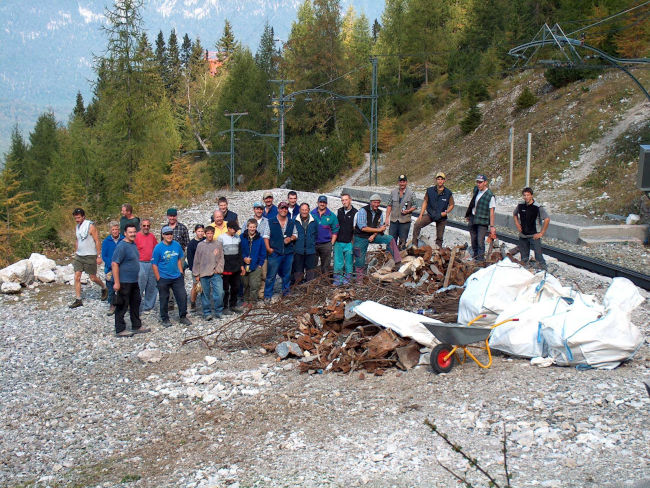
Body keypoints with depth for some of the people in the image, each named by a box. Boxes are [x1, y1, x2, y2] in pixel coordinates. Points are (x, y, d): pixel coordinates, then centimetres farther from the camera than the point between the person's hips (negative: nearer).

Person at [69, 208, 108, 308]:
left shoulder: (90, 226, -13)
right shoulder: (76, 227, 8)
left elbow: (97, 241, -12)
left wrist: (99, 256, -15)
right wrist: (75, 253, 18)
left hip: (90, 256, -6)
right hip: (79, 256, 6)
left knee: (93, 278, 3)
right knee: (77, 277, -2)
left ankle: (104, 288, 31)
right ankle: (78, 300, 2)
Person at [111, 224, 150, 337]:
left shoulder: (133, 244, 10)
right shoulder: (122, 246, -17)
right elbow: (114, 264, -21)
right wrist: (116, 282, -23)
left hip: (134, 281, 9)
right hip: (124, 282, -9)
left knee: (135, 304, 17)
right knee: (122, 306, -1)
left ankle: (137, 326, 29)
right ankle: (120, 330, 8)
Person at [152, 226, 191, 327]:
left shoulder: (177, 245, 1)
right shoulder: (158, 247, -10)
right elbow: (154, 264, -8)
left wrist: (181, 273, 8)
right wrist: (158, 279, -9)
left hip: (177, 277, 3)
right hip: (163, 279, -3)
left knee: (182, 297, 3)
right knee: (164, 299, 8)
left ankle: (183, 317, 19)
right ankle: (165, 319, 22)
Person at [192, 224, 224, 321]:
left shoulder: (218, 244, 5)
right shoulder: (200, 245, 5)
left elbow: (221, 259, 8)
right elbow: (196, 261, 8)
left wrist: (218, 269, -6)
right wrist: (196, 274, 5)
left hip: (216, 274, 0)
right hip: (204, 274, 0)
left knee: (219, 293, -9)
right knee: (205, 294, 4)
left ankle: (218, 312, 7)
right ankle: (207, 312, 14)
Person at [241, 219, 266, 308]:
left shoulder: (260, 239, 1)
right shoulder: (242, 238, 1)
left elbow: (263, 253, 5)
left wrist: (260, 264, -1)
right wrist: (243, 258, -9)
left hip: (255, 267, -1)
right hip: (244, 266, 1)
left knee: (254, 285, -4)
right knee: (245, 284, 9)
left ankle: (252, 301, 8)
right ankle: (246, 299, 22)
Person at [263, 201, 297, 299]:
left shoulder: (292, 223, 9)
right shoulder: (271, 222, 0)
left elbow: (295, 234, 18)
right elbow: (266, 236, 1)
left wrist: (291, 238, -4)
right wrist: (268, 248, -9)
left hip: (288, 253, 3)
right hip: (275, 253, -3)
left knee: (287, 274, 12)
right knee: (271, 275, -3)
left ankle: (286, 293, 25)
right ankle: (267, 295, 4)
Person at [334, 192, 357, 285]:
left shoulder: (355, 213, -3)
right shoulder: (339, 211, 11)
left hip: (349, 243, -3)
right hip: (338, 242, 3)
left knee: (348, 262, 5)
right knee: (338, 261, 3)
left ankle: (347, 278, 18)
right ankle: (338, 279, 11)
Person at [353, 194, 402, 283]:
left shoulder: (379, 213, 3)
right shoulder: (363, 211, -16)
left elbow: (380, 227, 4)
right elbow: (363, 228, -23)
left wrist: (374, 235, -16)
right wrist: (378, 229, -21)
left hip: (373, 236, 5)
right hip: (361, 238, -5)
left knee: (390, 239, -15)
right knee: (360, 260, -1)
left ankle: (397, 261, -19)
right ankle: (359, 280, 15)